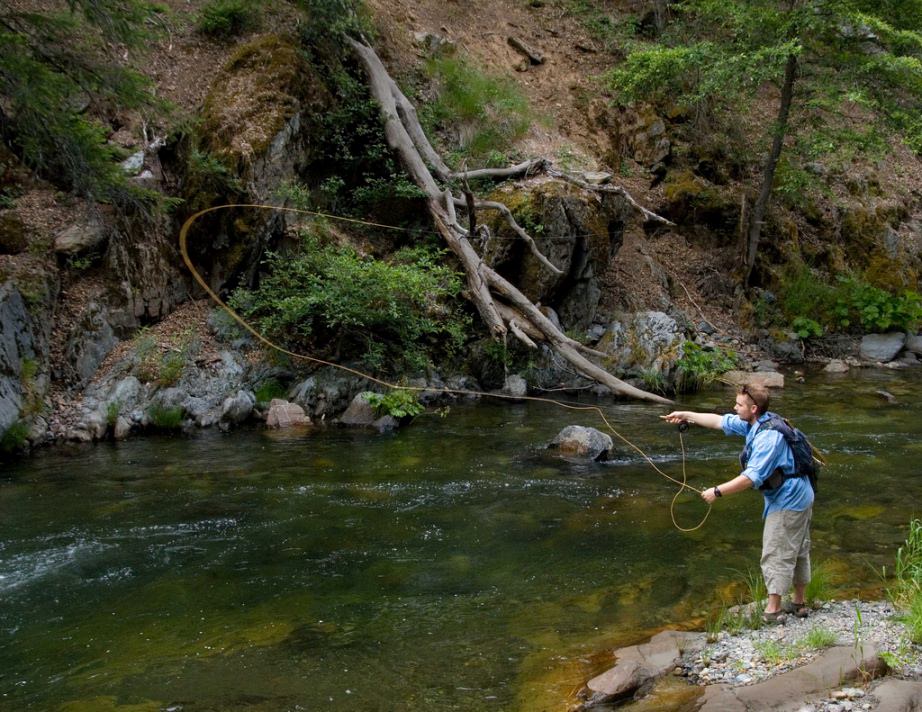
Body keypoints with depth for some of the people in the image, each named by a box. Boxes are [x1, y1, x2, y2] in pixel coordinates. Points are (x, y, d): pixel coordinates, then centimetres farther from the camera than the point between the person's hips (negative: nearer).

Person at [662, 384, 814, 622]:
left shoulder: (768, 437, -29)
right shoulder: (754, 423, 1)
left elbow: (752, 477, -32)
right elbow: (721, 421, 11)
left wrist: (717, 491, -26)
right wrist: (686, 415, 9)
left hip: (786, 504, -10)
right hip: (800, 497, 10)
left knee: (776, 556, 0)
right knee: (798, 552, 19)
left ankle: (772, 610, 8)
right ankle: (799, 602, 32)